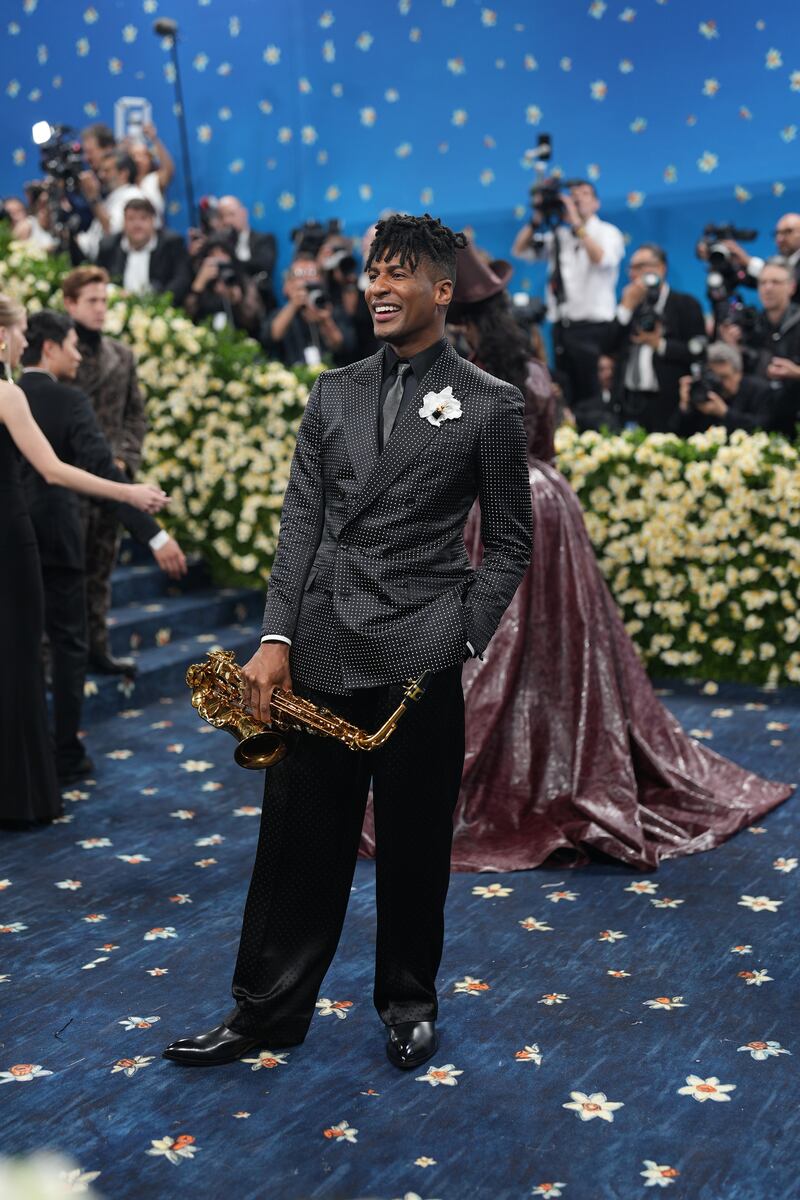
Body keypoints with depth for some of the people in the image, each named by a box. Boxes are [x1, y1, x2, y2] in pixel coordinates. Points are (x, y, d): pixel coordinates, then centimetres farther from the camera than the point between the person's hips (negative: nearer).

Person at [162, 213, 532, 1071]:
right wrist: (276, 639, -2)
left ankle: (408, 1002, 28)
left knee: (414, 848, 8)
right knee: (297, 843, 8)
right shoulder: (332, 393, 12)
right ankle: (268, 1009, 22)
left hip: (417, 664, -3)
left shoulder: (489, 405, 2)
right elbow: (301, 520, 7)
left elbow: (509, 542, 4)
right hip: (320, 654, 3)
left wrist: (463, 640, -8)